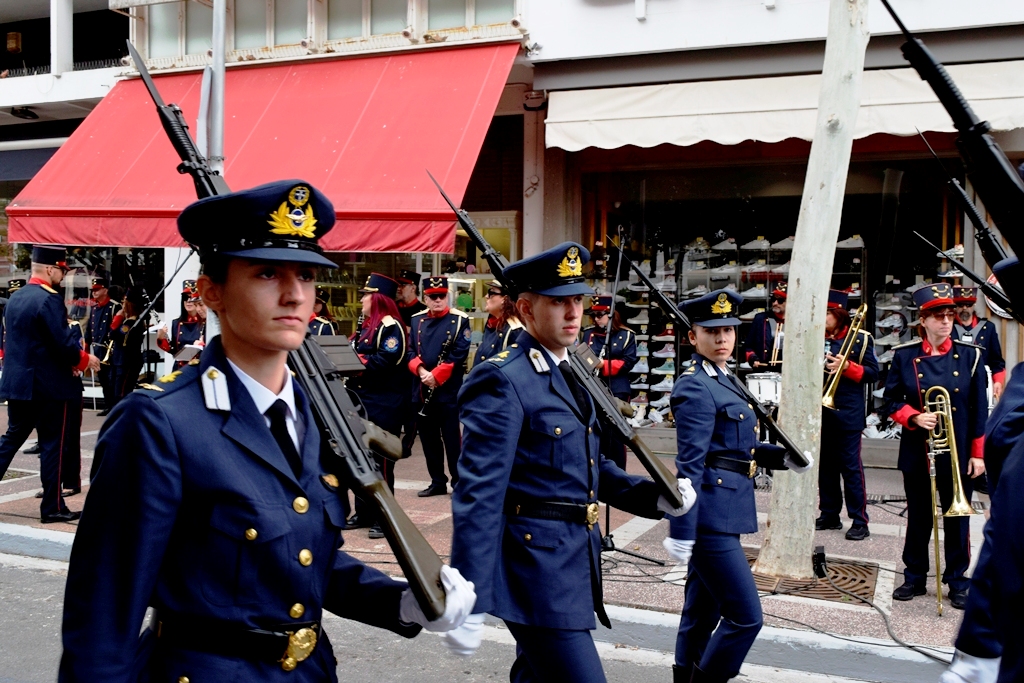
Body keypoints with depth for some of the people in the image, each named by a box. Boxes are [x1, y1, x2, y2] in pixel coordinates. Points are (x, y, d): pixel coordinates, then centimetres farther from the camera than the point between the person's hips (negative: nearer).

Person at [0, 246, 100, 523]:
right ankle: (53, 507, 8)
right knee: (52, 445, 1)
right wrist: (85, 359, -3)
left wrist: (72, 357, 14)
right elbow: (64, 343, -22)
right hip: (49, 386, -8)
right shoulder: (49, 300, -17)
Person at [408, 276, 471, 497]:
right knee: (428, 437, 10)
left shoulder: (459, 320, -4)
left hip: (448, 390, -5)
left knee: (451, 437, -2)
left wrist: (436, 375, -16)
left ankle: (458, 482, 7)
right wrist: (420, 371, -13)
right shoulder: (417, 320, 10)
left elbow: (459, 354, -11)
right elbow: (411, 350, 6)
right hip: (422, 390, 5)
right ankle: (437, 482, 20)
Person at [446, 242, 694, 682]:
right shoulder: (502, 382, -16)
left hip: (575, 563, 9)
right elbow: (478, 496, -20)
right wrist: (469, 602, -22)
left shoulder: (571, 375, 12)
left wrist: (653, 497, 3)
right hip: (536, 566, -9)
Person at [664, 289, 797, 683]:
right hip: (711, 516, -10)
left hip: (723, 514, 10)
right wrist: (680, 531, -21)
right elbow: (689, 466, -20)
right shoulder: (696, 389, -15)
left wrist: (780, 456, 4)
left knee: (703, 613, 17)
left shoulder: (726, 382, 14)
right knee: (745, 617, -5)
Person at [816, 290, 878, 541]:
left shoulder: (860, 339, -1)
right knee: (825, 466, 10)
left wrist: (847, 366, -18)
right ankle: (829, 515, 20)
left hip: (847, 414, -4)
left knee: (851, 467, -3)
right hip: (820, 412, 4)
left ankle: (859, 521, 3)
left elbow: (873, 373, -4)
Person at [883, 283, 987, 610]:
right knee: (918, 516, 11)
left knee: (957, 516, 7)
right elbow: (892, 401, 3)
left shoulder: (970, 355, -1)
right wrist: (914, 417, -16)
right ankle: (915, 577, 25)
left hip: (958, 452, 0)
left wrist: (978, 454, -2)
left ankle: (957, 581, 21)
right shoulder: (904, 356, -1)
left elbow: (979, 410, 0)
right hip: (917, 451, 1)